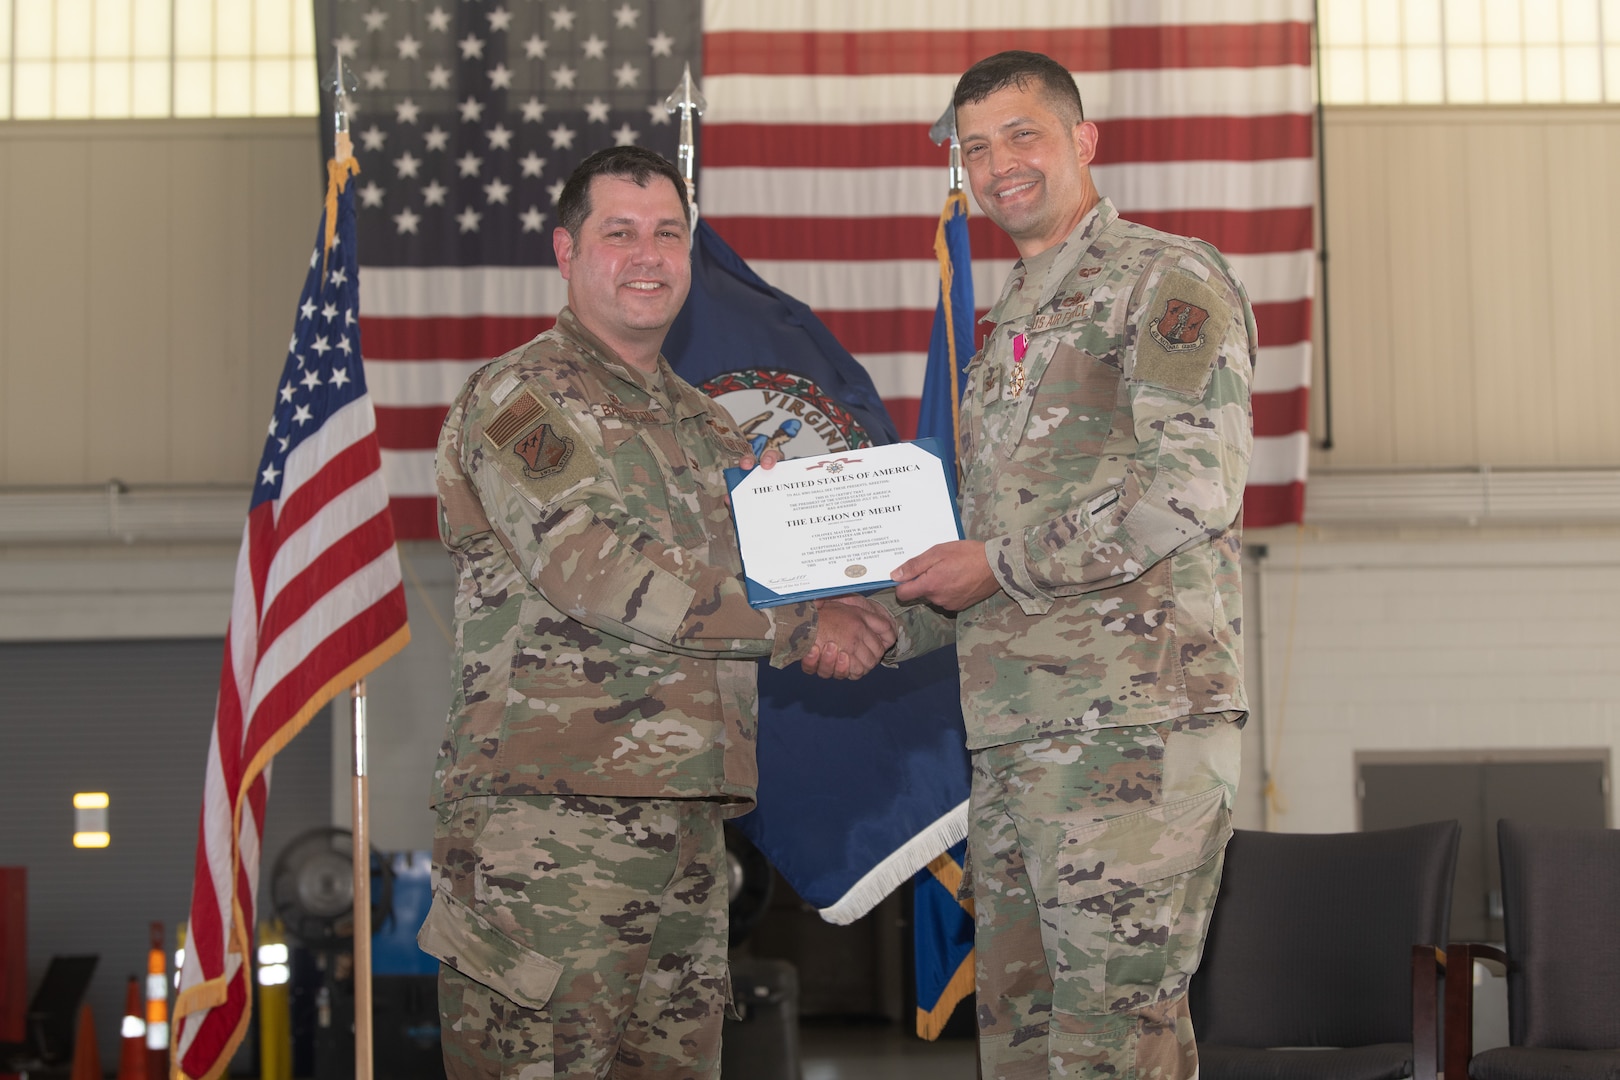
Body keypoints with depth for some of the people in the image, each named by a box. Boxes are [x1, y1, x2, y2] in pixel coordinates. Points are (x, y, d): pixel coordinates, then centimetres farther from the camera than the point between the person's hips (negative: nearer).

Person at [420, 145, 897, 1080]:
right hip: (550, 817, -7)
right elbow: (588, 566, -16)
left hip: (688, 818, 8)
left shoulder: (705, 425, 23)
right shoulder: (517, 398, -3)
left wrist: (865, 622, 1)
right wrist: (798, 625, -12)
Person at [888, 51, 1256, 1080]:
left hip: (1135, 719, -8)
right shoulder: (1011, 322, 24)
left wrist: (999, 564, -11)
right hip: (1013, 727, 9)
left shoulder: (1168, 278, -2)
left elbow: (1195, 489, -15)